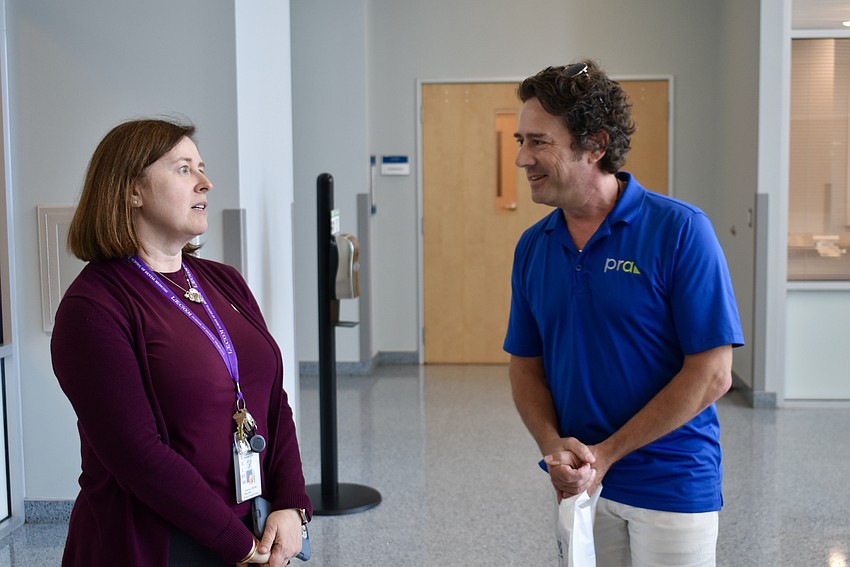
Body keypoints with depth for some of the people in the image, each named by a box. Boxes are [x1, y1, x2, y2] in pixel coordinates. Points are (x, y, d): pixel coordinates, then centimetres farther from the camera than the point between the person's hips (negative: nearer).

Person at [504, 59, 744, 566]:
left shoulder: (679, 230, -14)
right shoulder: (533, 246, 2)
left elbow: (712, 374, -16)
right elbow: (525, 364, 7)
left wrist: (604, 454, -16)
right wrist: (553, 445, -11)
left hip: (672, 486, -4)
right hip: (576, 484, 5)